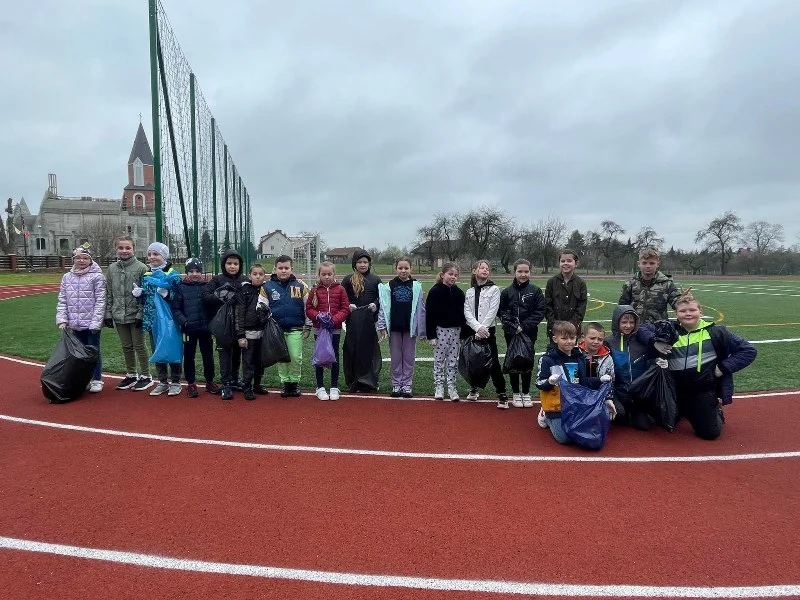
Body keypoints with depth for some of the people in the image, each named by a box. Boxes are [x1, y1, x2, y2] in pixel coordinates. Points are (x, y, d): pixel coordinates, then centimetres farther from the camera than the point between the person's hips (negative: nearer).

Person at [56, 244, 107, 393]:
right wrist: (62, 320, -1)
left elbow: (100, 301, -11)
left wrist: (95, 322, -15)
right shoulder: (67, 277, 8)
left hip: (92, 323, -5)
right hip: (75, 324, 5)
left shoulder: (97, 277, -7)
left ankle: (97, 380, 17)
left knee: (94, 351, 6)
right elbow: (62, 301, 9)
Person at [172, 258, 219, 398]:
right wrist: (183, 321, -15)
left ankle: (210, 382, 24)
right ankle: (191, 384, 22)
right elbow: (175, 309, -3)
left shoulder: (207, 287, 1)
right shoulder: (181, 288, -2)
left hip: (205, 328, 1)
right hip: (189, 329, -1)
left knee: (208, 355, 10)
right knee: (189, 356, 9)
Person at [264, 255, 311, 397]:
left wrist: (308, 327, 4)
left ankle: (295, 381, 18)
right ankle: (285, 382, 23)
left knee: (296, 357, 0)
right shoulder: (267, 287, -1)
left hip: (296, 330, -1)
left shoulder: (300, 286, -2)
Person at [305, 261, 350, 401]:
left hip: (335, 329, 0)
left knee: (334, 356, 7)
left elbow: (345, 309, -3)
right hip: (319, 328, 0)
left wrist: (334, 320, -16)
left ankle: (334, 387, 19)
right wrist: (318, 316, -18)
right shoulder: (315, 290, 0)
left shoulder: (340, 289, -1)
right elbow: (308, 309, 1)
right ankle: (320, 387, 20)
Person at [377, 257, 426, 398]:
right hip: (394, 327, 0)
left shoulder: (416, 286, 1)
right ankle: (396, 385, 18)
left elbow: (420, 308, 2)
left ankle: (407, 385, 16)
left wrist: (422, 329, 0)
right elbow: (384, 307, 2)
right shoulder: (389, 286, 2)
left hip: (410, 327, 0)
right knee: (396, 358, 8)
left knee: (409, 358, 6)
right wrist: (382, 327, -3)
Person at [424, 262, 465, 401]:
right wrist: (430, 335, -12)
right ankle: (439, 387, 17)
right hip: (440, 329, -4)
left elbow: (462, 313, 10)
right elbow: (429, 314, -10)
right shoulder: (435, 291, -9)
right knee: (439, 360, 7)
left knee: (453, 361, 9)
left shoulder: (459, 292, 5)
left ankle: (452, 387, 18)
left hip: (455, 330, 4)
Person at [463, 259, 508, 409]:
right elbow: (467, 313, -1)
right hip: (471, 330, 4)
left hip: (488, 330, -3)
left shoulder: (494, 289, -1)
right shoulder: (469, 292, 10)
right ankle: (474, 388, 29)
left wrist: (483, 329, -16)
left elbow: (492, 311, -10)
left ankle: (502, 394, -1)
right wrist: (478, 327, -16)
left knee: (493, 362, -7)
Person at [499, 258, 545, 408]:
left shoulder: (535, 290, -3)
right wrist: (511, 324, -14)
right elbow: (501, 311, 1)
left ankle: (526, 393, 22)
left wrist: (524, 326, -14)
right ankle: (515, 393, 21)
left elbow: (540, 312, -6)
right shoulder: (507, 292, 0)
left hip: (529, 333, 0)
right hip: (511, 333, 1)